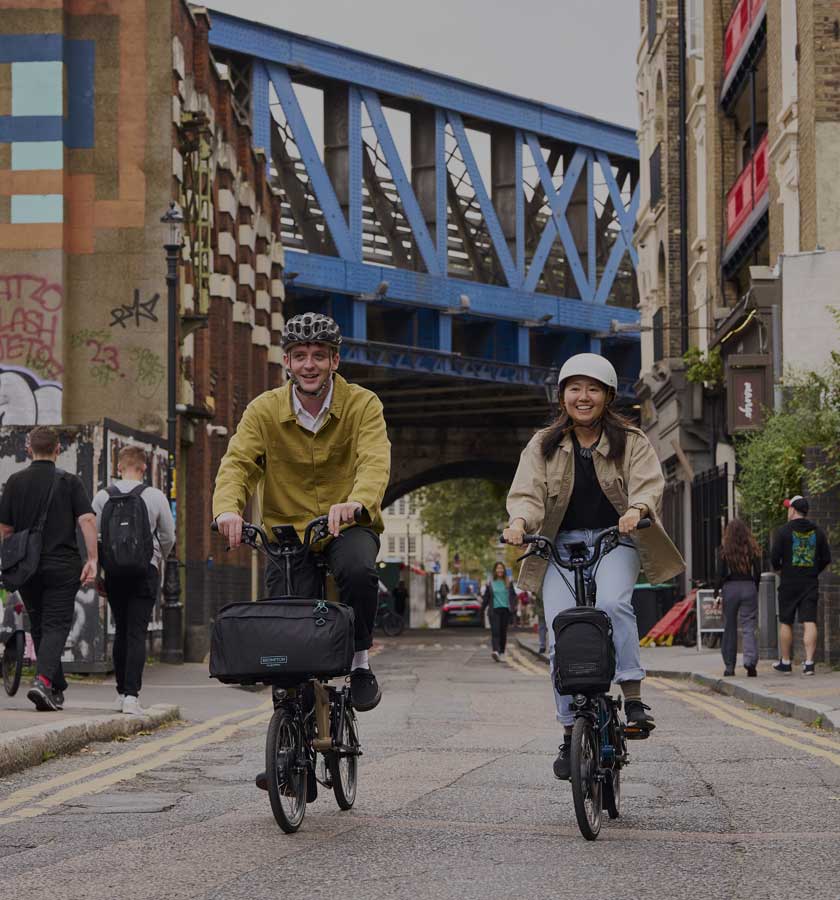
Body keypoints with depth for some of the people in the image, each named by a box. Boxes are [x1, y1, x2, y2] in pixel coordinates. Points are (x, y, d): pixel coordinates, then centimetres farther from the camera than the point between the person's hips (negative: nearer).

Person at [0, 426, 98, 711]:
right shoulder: (69, 482, -1)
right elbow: (87, 520, -12)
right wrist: (92, 559, -11)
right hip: (62, 566, -2)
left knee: (39, 628, 14)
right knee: (56, 626, -2)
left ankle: (57, 691, 19)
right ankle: (43, 680, -24)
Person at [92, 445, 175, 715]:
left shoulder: (103, 497, 0)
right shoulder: (155, 496, -3)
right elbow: (168, 537, 3)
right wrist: (159, 560, 24)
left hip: (114, 570, 2)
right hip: (145, 569, -2)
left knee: (121, 631, 15)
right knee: (137, 634, -4)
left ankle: (121, 693, 19)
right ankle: (131, 695, -14)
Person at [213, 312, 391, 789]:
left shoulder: (362, 404, -8)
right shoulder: (265, 410, -3)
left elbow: (375, 462, -23)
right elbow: (237, 462, -13)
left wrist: (356, 502, -46)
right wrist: (229, 508, -35)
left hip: (348, 525, -2)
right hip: (287, 530, 2)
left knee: (358, 571, -36)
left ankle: (360, 662, -10)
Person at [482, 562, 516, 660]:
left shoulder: (508, 582, 7)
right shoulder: (490, 583, 5)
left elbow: (513, 596, 7)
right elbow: (486, 597, 9)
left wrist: (513, 607, -6)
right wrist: (482, 610, 8)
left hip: (505, 610, 2)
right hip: (494, 610, -2)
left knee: (503, 632, 6)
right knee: (495, 631, -14)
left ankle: (502, 652, 18)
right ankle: (495, 651, -28)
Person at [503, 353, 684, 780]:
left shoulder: (631, 441, 5)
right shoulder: (544, 446, 9)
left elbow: (648, 484, -9)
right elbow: (527, 491, -2)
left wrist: (637, 509, -32)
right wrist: (520, 520, -25)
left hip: (614, 540, -2)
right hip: (563, 545, 2)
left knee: (612, 603, -33)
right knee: (560, 636, -12)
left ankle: (633, 697, -27)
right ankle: (571, 730, -3)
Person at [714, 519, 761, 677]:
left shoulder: (724, 550, -3)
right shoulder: (753, 549, 1)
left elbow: (720, 574, -4)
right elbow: (758, 573, 2)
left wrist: (716, 594, 2)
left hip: (729, 588, -1)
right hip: (749, 588, 1)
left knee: (729, 628, 9)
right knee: (748, 627, 0)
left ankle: (729, 666, 13)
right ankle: (750, 660, -22)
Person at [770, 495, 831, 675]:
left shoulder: (784, 530, -7)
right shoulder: (817, 531, 5)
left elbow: (775, 556, -10)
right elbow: (826, 558, 7)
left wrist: (777, 569, 10)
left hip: (789, 582, -2)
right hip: (811, 583, 2)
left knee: (786, 623, 9)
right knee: (809, 623, -3)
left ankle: (785, 662, 15)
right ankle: (809, 662, -13)